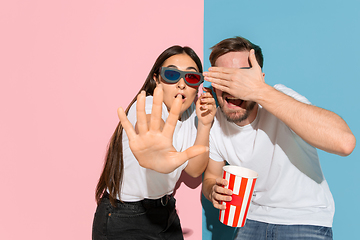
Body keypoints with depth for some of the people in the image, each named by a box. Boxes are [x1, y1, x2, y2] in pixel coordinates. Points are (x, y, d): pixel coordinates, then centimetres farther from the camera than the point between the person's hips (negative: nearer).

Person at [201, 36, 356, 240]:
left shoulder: (281, 98, -23)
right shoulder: (215, 123, -7)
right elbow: (211, 177, 8)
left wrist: (261, 92, -41)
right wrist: (214, 191, -18)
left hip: (306, 222, -4)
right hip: (253, 219, 5)